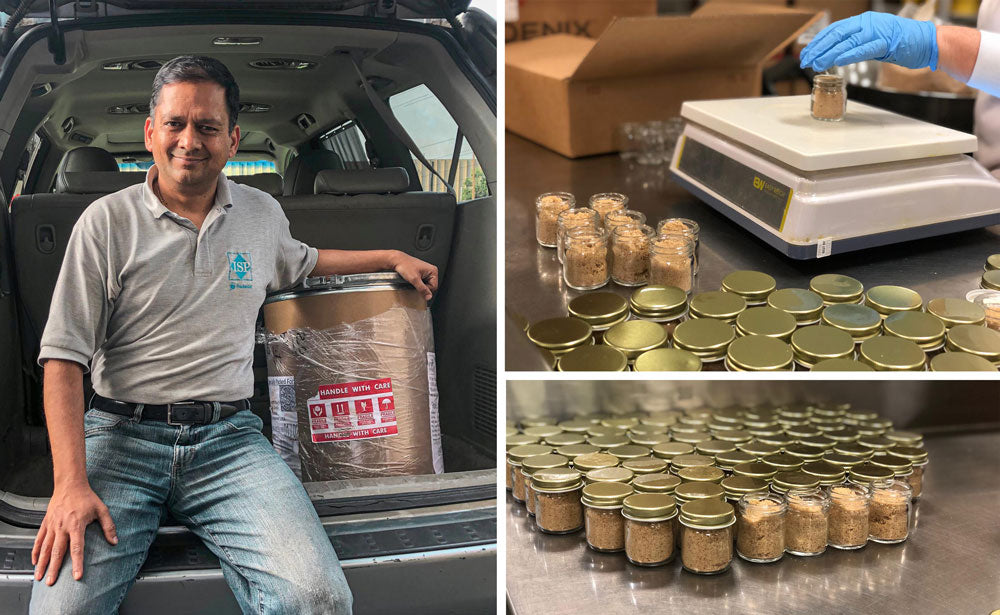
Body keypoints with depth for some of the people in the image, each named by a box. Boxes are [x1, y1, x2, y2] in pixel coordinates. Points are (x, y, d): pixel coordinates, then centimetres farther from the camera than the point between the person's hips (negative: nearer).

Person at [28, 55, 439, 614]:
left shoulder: (263, 213, 13)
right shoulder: (107, 222, 1)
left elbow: (300, 262, 39)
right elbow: (64, 358, -4)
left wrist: (392, 258, 37)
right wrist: (70, 484, -15)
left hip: (229, 437, 2)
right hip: (122, 434, -1)